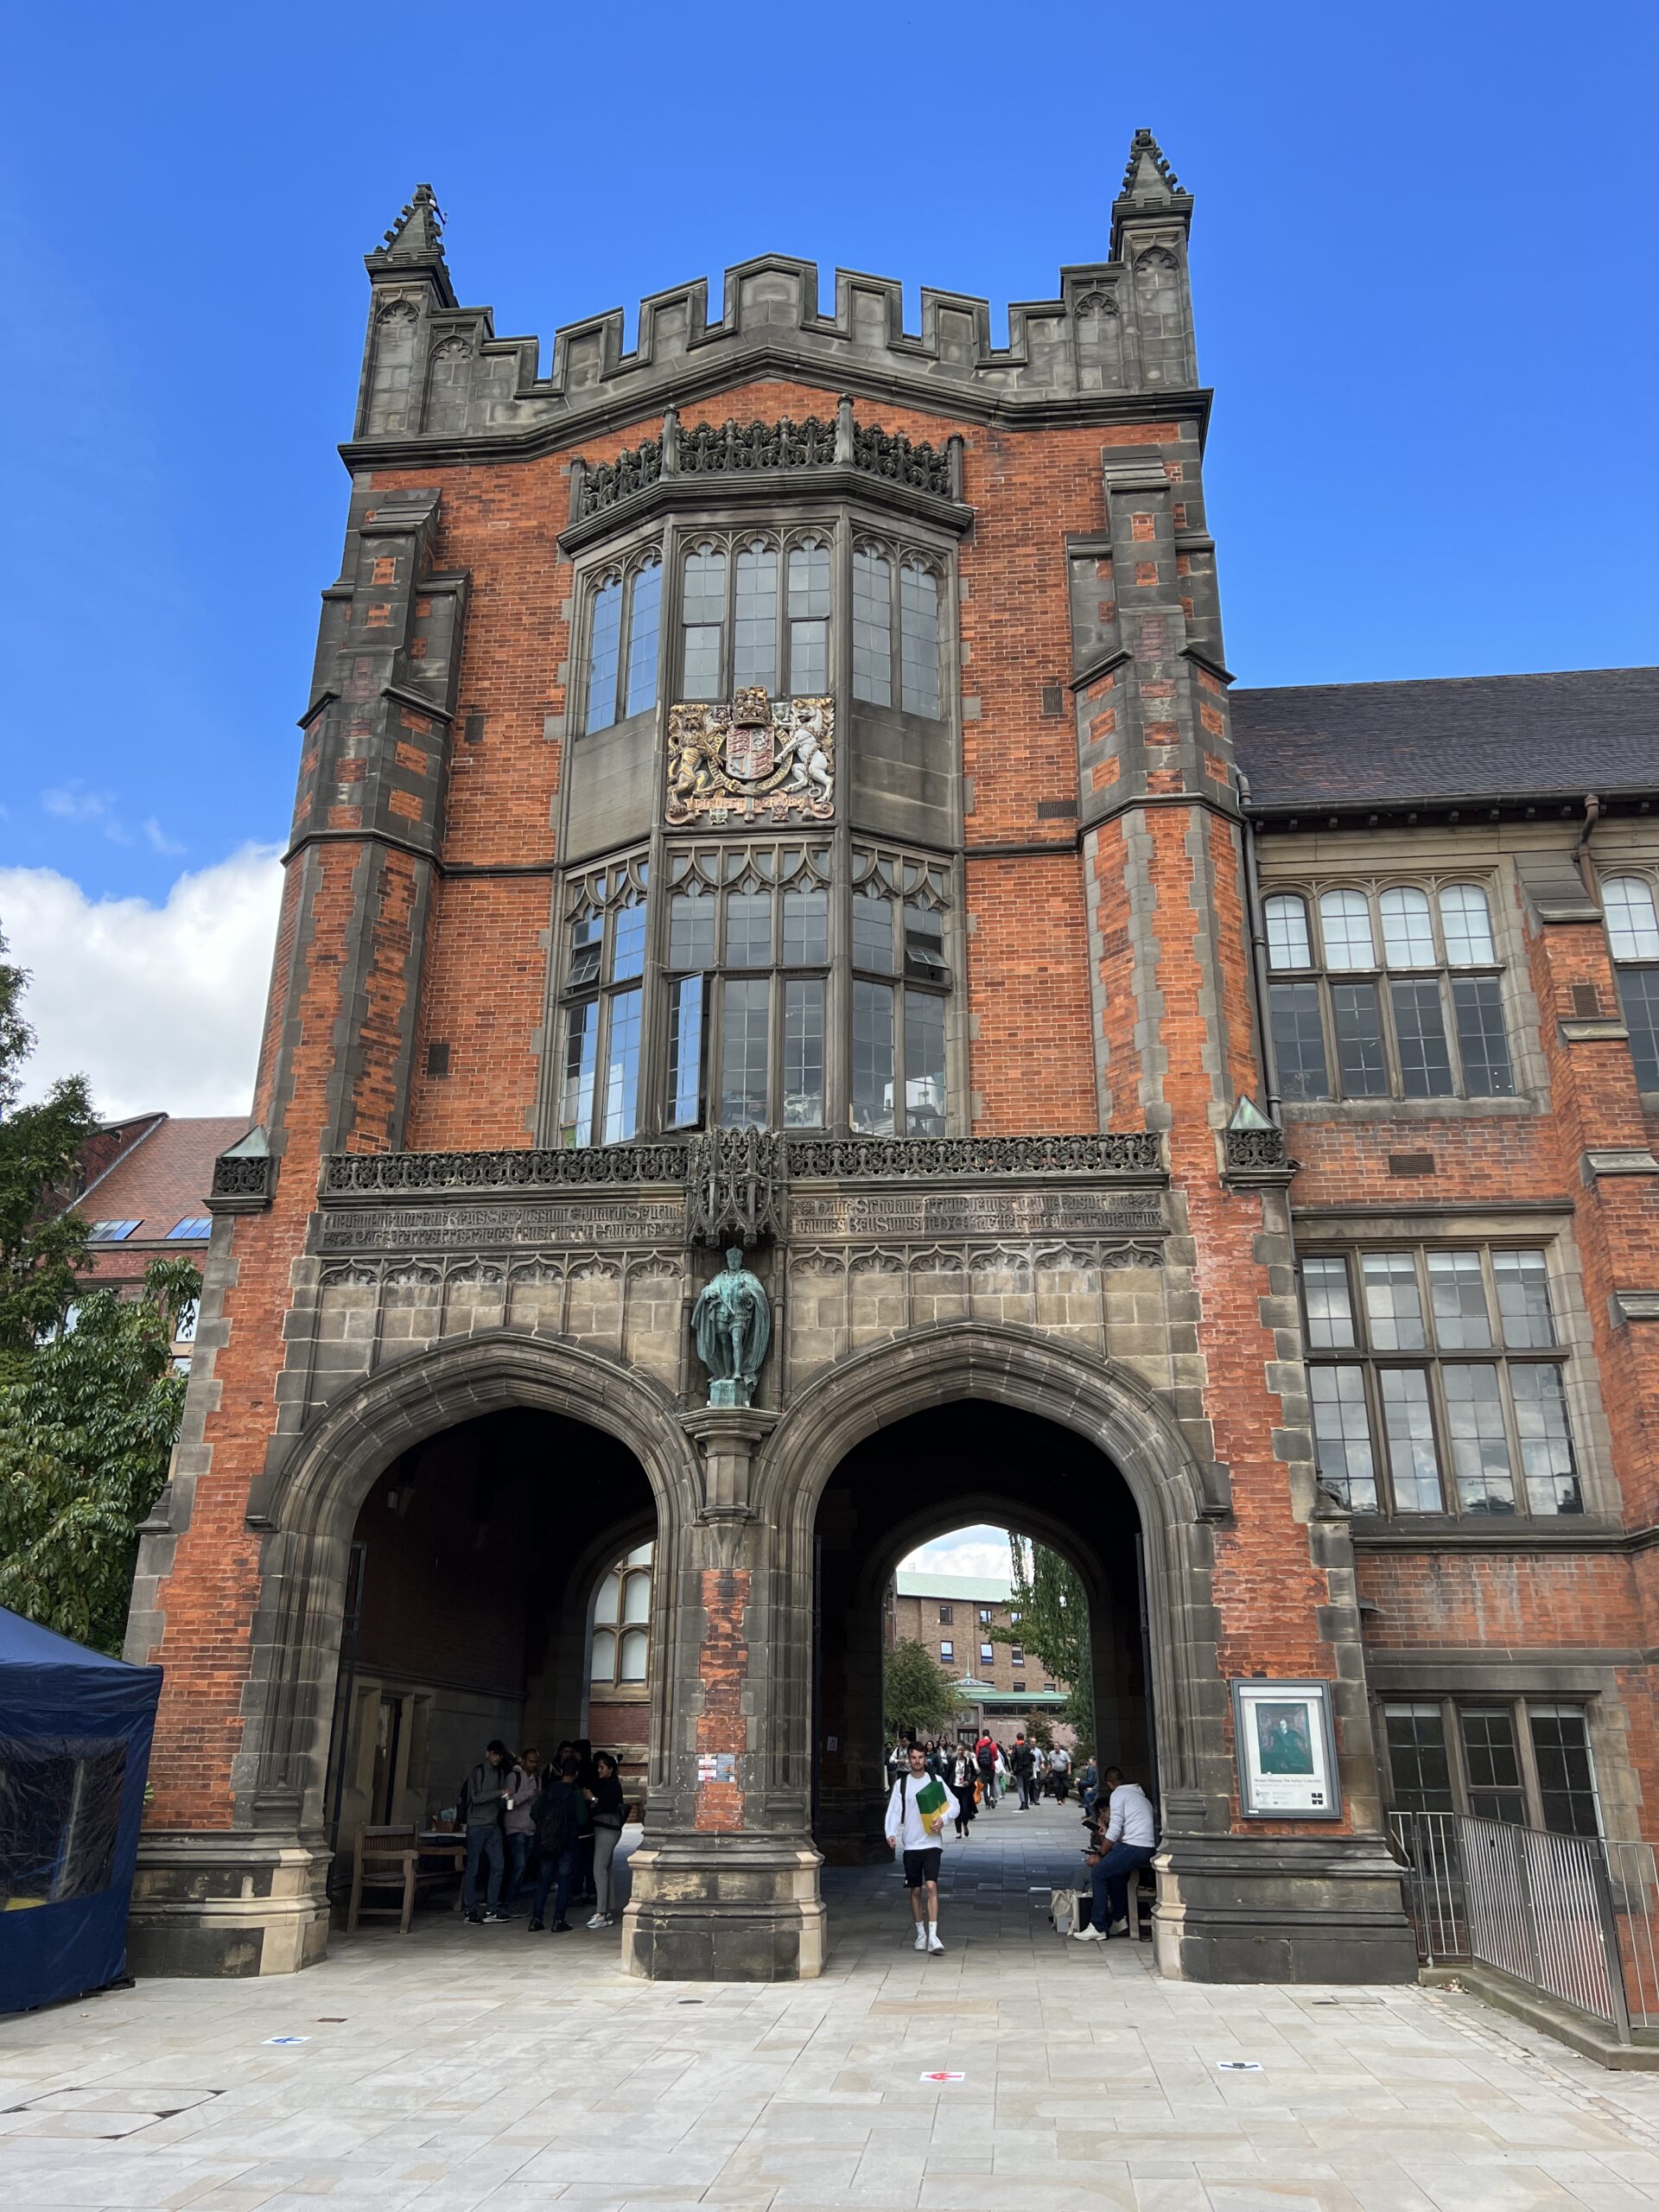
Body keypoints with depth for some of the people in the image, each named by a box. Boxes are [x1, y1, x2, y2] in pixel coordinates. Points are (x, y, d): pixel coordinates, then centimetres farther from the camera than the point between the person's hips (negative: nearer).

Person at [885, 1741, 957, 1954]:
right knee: (916, 1890, 8)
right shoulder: (901, 1784, 4)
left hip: (932, 1842, -2)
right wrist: (891, 1833, -17)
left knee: (931, 1886, -14)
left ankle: (933, 1935, -14)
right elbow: (894, 1811, -1)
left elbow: (954, 1804, 2)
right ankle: (920, 1933, 23)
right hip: (911, 1844, 2)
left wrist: (943, 1817, -17)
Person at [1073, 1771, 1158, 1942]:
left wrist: (1099, 1855, 0)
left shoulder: (1118, 1794, 2)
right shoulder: (1141, 1797, 28)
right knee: (1113, 1871, 26)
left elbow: (1115, 1829, -7)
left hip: (1134, 1848, -9)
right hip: (1149, 1849, 9)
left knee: (1098, 1873, 0)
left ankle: (1098, 1928, -1)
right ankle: (1120, 1919, 24)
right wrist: (1106, 1835, 34)